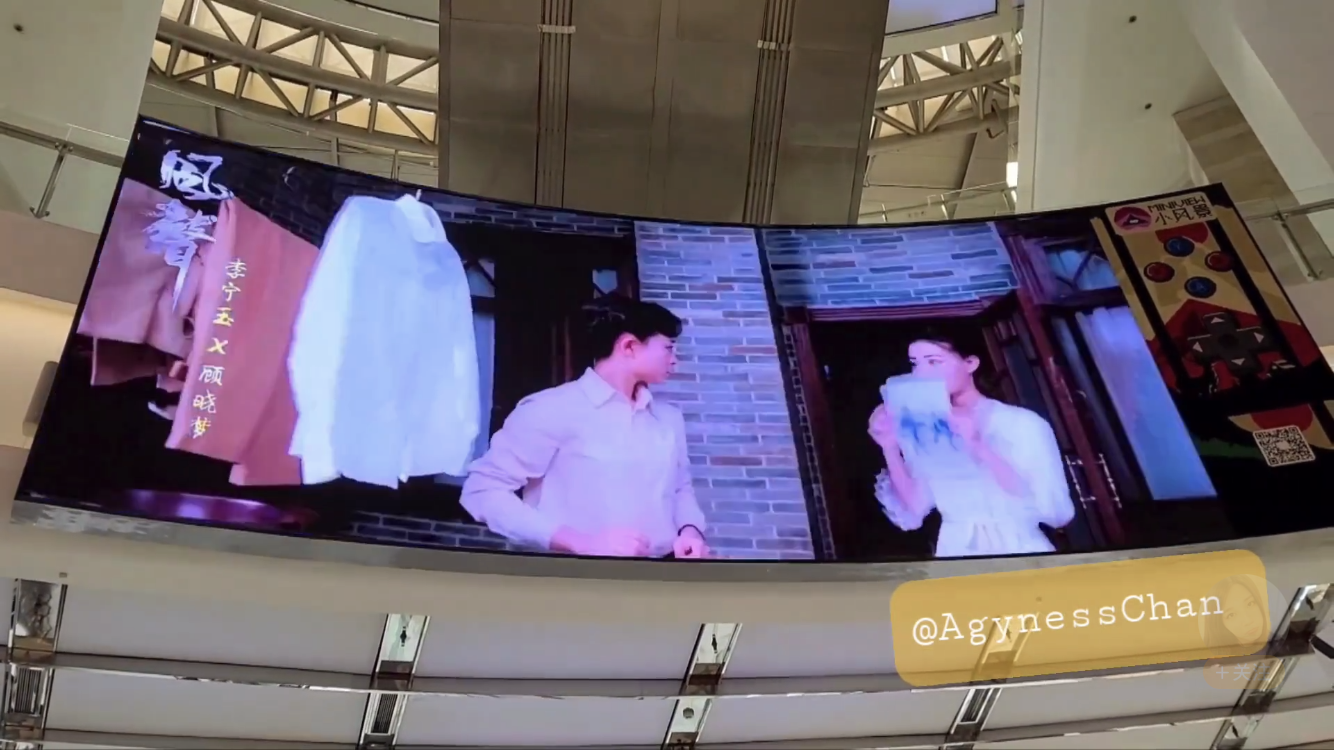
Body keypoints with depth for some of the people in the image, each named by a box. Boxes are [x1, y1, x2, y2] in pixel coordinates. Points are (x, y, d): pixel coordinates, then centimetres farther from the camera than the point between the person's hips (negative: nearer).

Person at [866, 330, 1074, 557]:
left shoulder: (1022, 422, -6)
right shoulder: (923, 433, 4)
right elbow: (910, 517, 0)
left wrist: (979, 448, -20)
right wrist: (890, 449, -11)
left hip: (1020, 551, -2)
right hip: (956, 553, 2)